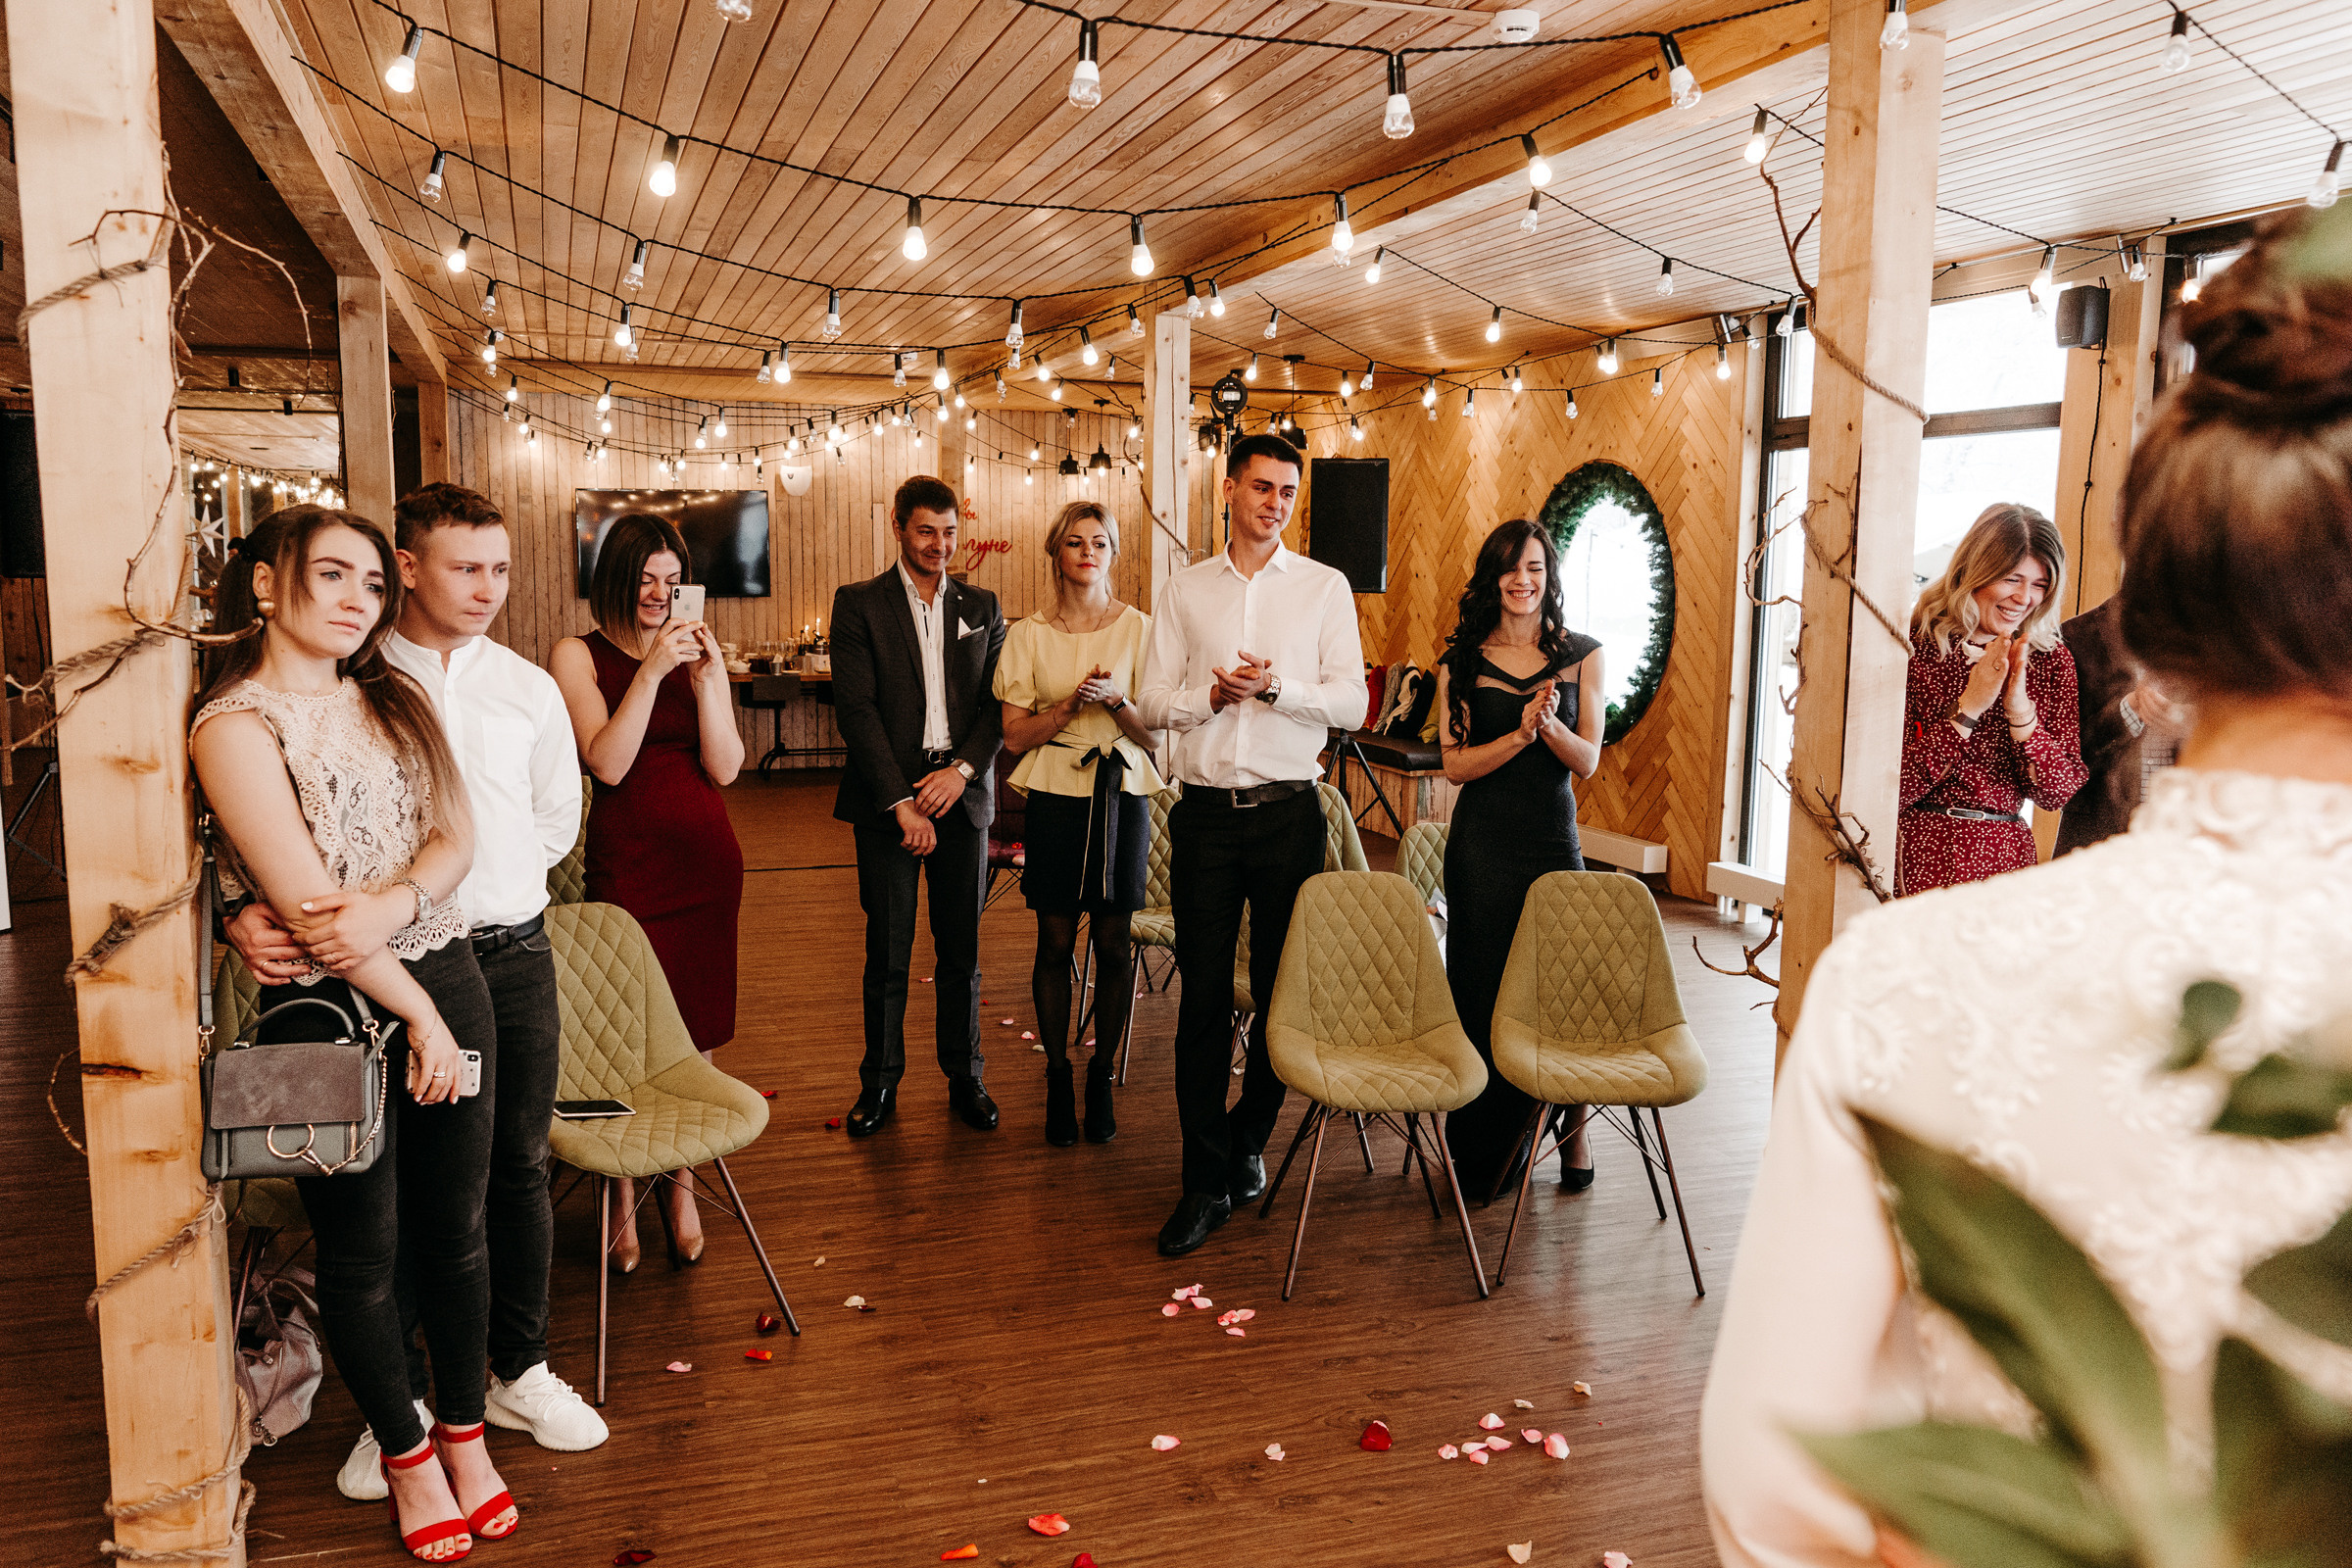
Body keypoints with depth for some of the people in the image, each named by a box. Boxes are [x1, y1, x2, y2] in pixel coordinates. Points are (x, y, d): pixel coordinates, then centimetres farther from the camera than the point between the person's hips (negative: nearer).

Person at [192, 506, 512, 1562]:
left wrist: (394, 904, -20)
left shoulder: (394, 701, 9)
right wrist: (419, 1014, -13)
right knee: (363, 1253, 11)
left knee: (454, 1230, 14)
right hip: (331, 1011, -5)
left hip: (445, 980, 5)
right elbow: (307, 905, -15)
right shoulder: (236, 725, -10)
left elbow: (457, 836, 1)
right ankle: (404, 1452, 31)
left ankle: (463, 1433, 33)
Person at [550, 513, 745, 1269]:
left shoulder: (700, 653, 9)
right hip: (627, 866, -3)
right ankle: (624, 1197, 15)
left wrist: (706, 679, -11)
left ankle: (679, 1184, 24)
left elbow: (724, 768, 0)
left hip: (706, 864, 3)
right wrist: (651, 671, -17)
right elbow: (607, 762, -13)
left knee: (692, 1034, 9)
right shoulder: (579, 656, 0)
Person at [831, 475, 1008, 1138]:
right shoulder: (859, 605, 2)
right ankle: (880, 1082, 17)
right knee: (887, 953, 3)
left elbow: (998, 703, 8)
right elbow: (855, 709, -6)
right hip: (889, 798, -2)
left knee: (961, 948, 8)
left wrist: (963, 770, -9)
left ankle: (965, 1077, 21)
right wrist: (901, 801, -12)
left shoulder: (981, 606, 12)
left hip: (961, 793, 2)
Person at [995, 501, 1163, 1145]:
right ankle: (1057, 1076, 19)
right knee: (1056, 943, 4)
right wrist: (1072, 703, -14)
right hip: (1056, 797, 0)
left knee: (1114, 945, 4)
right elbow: (1016, 736, 1)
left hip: (1123, 796, 0)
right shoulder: (1028, 634, 4)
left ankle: (1102, 1076, 20)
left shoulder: (1139, 628, 2)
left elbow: (1155, 735, 1)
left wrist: (1116, 699, -17)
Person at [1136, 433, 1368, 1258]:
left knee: (1285, 989, 7)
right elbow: (1153, 704, 5)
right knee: (1203, 995, 0)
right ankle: (1207, 1179, 8)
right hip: (1206, 811, 1)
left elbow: (1351, 702, -2)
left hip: (1288, 811, 0)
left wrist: (1275, 686, -17)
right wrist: (1211, 695, -14)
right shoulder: (1187, 591, 9)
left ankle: (1247, 1137, 29)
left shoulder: (1325, 587, 5)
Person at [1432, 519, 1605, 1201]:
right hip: (1481, 845, 0)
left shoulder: (1582, 655, 4)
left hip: (1555, 839, 0)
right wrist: (1520, 734, -18)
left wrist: (1551, 724, -21)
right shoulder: (1462, 660, 4)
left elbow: (1587, 761, -2)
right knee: (1482, 994, 4)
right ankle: (1487, 1154, 20)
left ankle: (1570, 1132, 24)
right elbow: (1455, 764, -3)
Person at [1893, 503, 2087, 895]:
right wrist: (1969, 707, -16)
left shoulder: (2051, 661, 7)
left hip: (2007, 861, 4)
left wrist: (2019, 709, -12)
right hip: (1919, 862, -3)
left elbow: (2058, 793, 0)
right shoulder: (1914, 646, -7)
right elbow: (1891, 787, -14)